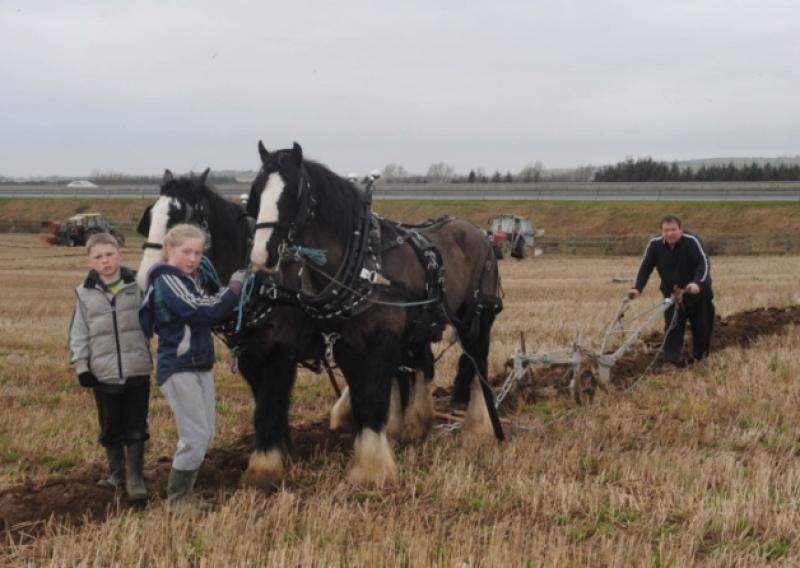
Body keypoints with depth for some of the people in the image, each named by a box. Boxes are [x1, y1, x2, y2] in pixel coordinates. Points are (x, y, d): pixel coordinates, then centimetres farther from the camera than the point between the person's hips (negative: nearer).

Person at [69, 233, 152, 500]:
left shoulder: (137, 286, -2)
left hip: (137, 370, -1)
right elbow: (78, 334, 3)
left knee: (136, 426, 4)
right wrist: (81, 367, -2)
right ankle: (116, 473, 29)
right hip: (103, 373, 1)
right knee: (110, 428, 13)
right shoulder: (85, 293, 1)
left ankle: (135, 476, 14)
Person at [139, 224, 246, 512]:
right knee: (195, 435, -8)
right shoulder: (167, 281, -15)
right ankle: (176, 498, 6)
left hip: (200, 367, 10)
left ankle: (184, 493, 24)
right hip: (179, 370, -10)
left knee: (205, 434, 13)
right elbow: (204, 311, -24)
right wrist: (234, 287, -14)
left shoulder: (184, 281, 16)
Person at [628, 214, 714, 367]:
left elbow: (704, 263, -33)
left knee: (700, 325, 9)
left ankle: (700, 354, 28)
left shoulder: (692, 241, -25)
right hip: (672, 293, 2)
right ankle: (672, 357, -15)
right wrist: (637, 288, -22)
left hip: (698, 292, -2)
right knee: (672, 325, -10)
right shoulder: (655, 244, -13)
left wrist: (697, 283, -50)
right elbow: (645, 267, -9)